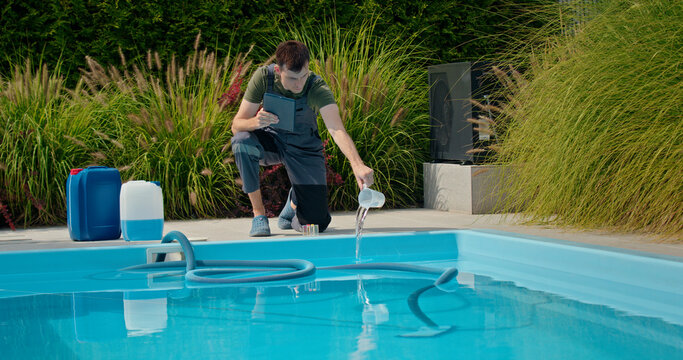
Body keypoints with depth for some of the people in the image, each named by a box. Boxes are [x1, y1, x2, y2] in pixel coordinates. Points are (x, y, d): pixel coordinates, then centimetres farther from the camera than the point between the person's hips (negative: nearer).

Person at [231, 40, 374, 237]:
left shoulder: (317, 88, -28)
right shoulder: (263, 77, -23)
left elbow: (337, 130, -42)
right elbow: (237, 125, -20)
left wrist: (357, 165, -59)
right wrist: (256, 122, -45)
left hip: (304, 148, -1)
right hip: (271, 138, 1)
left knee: (317, 224, -10)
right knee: (242, 141, -35)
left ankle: (295, 200, 29)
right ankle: (258, 213, -17)